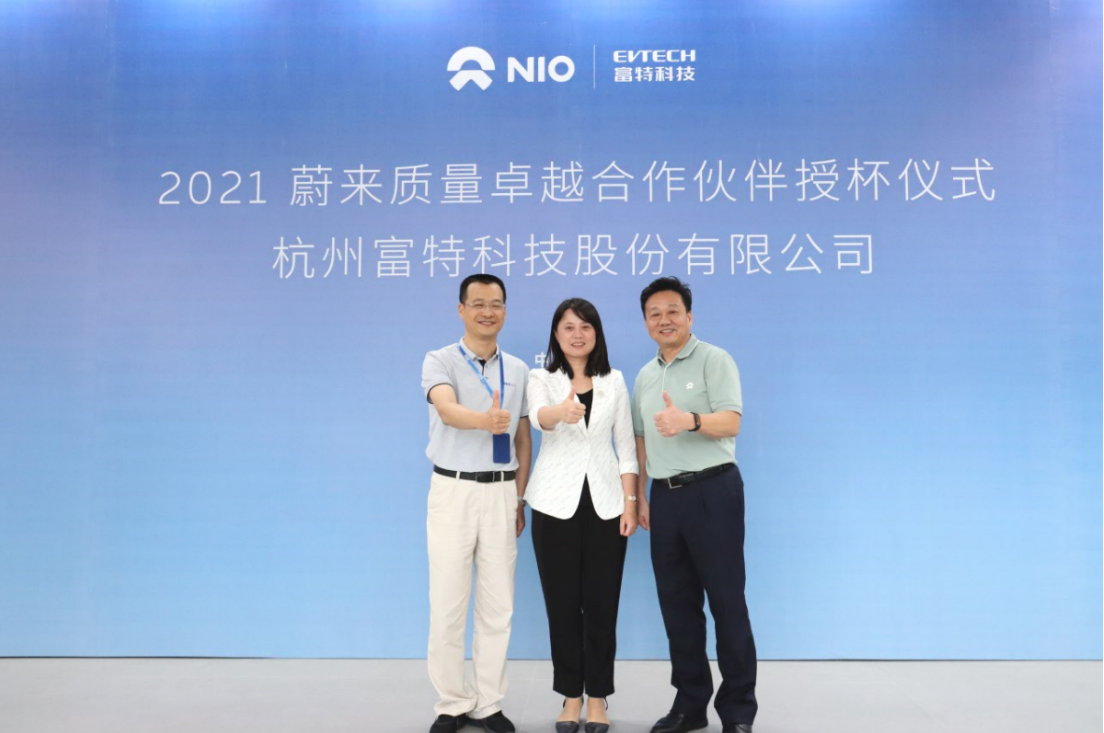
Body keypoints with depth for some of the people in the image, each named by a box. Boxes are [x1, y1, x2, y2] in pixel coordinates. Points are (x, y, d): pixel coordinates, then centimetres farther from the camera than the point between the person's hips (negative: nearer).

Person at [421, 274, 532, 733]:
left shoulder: (518, 369, 8)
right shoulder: (439, 361, -5)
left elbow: (523, 437, 11)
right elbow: (447, 410, -26)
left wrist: (519, 499, 8)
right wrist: (485, 420, -47)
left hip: (501, 493, 3)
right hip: (453, 490, -3)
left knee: (497, 603, 8)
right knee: (448, 603, 3)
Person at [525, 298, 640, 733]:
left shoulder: (614, 381, 6)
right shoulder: (541, 378, 0)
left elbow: (626, 446, 7)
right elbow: (538, 417, -24)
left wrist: (630, 503, -2)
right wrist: (561, 411, -47)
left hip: (605, 502, 1)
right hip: (556, 503, -1)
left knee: (602, 604, 4)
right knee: (562, 604, 5)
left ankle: (597, 698, 18)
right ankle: (571, 697, 19)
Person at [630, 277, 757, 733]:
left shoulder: (714, 360, -4)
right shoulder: (644, 377, 15)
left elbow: (731, 422, -16)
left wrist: (690, 420, -35)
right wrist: (639, 496, 15)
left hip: (712, 491, -6)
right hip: (665, 497, 6)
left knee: (726, 602, -1)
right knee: (677, 604, 10)